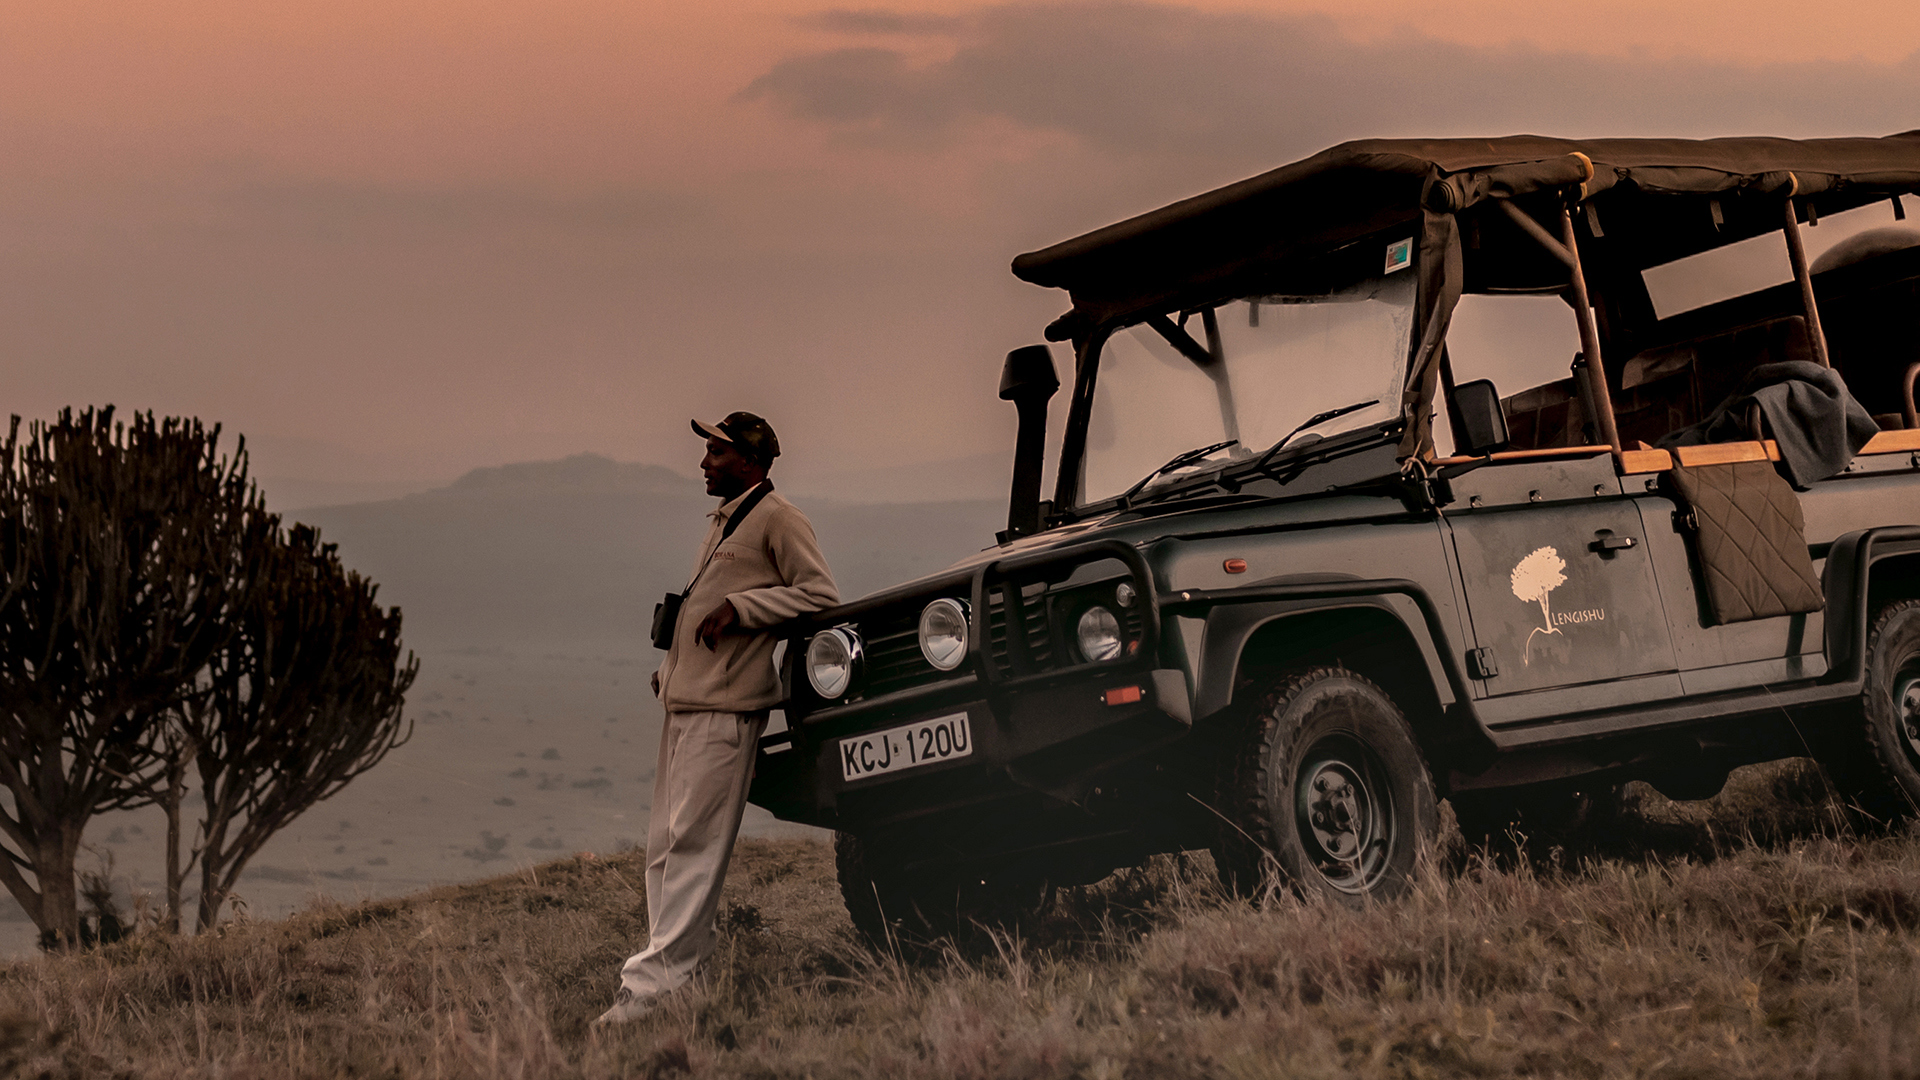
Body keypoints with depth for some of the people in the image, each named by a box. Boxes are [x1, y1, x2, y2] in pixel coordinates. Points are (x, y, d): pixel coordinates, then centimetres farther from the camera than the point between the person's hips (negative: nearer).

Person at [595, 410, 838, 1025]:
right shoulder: (724, 522, 22)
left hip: (725, 709, -10)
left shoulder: (777, 519, -5)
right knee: (665, 845, 8)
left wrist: (738, 607, -17)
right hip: (684, 701, 10)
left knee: (693, 844, -11)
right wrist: (669, 669, 16)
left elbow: (821, 597, -13)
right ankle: (690, 966, 12)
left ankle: (652, 984, -14)